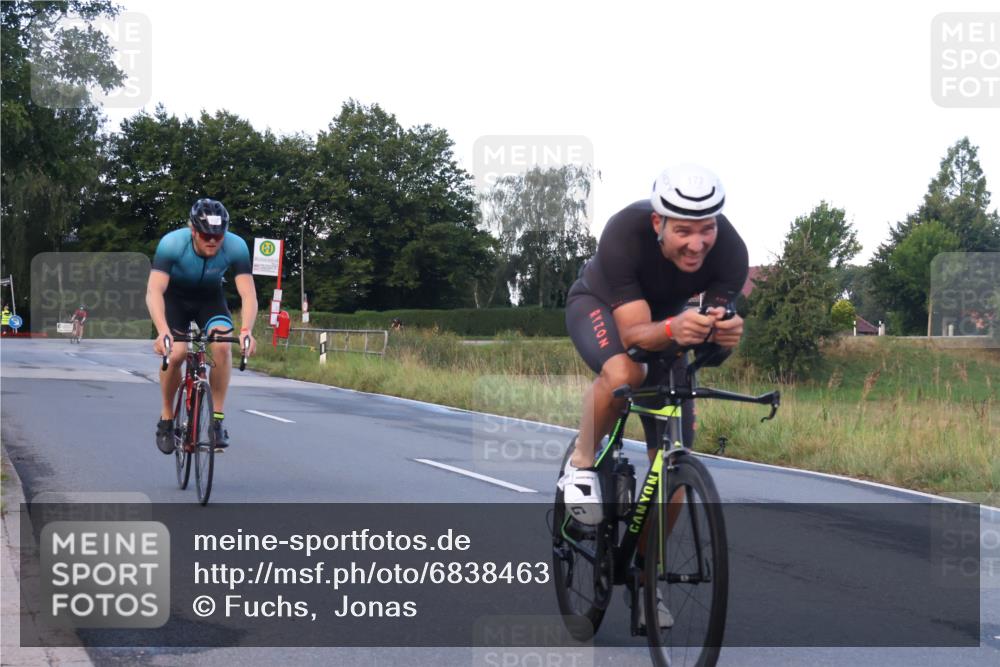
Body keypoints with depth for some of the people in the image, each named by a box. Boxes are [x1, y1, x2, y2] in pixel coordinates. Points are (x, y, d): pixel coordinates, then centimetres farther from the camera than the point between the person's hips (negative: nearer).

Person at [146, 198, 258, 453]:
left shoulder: (236, 247, -30)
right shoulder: (172, 243, -34)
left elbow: (249, 295, -33)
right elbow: (154, 291, -41)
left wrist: (246, 330, -51)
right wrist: (162, 331, -56)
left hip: (210, 297, 1)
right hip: (174, 296, -1)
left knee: (223, 345, -25)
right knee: (175, 353, -23)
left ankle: (218, 419, -13)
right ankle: (166, 418, 0)